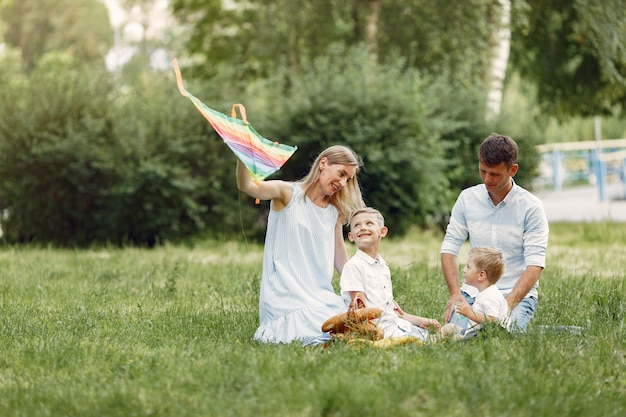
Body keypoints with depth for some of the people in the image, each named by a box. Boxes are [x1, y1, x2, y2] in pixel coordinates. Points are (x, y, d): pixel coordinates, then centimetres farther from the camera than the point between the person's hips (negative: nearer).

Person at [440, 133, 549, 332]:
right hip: (473, 293, 2)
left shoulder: (531, 207, -8)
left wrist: (508, 303, -26)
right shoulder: (467, 198, 3)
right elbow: (449, 248, 4)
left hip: (517, 294, -2)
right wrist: (455, 293, -11)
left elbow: (535, 265, -13)